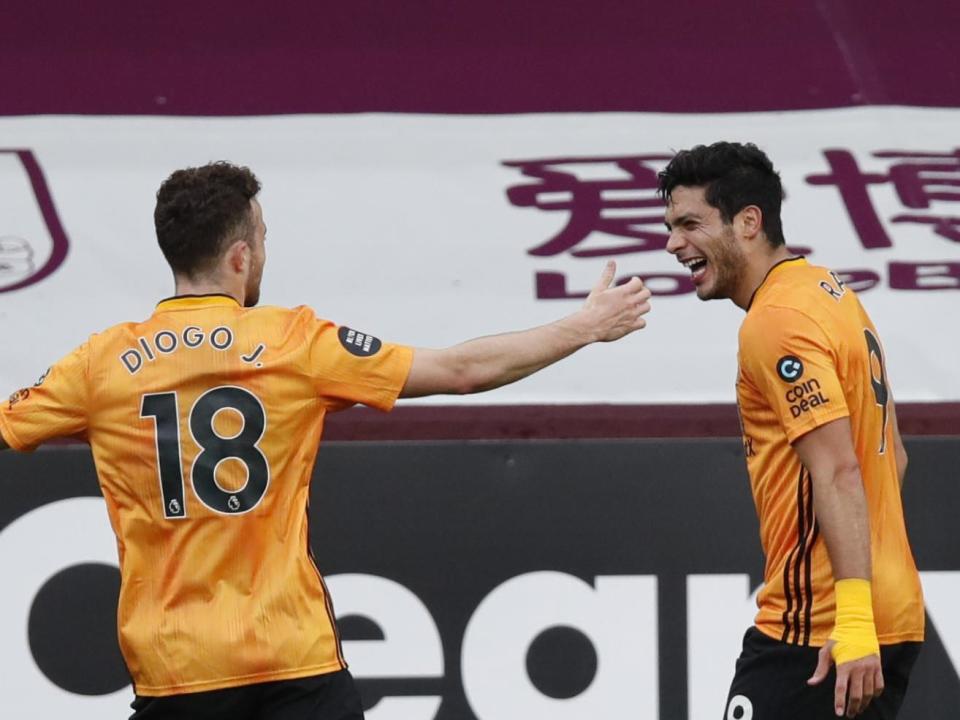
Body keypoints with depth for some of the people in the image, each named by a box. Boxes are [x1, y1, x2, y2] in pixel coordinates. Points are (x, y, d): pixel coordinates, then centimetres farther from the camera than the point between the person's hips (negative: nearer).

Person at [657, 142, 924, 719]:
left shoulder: (777, 321, -14)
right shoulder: (831, 293, 16)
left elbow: (839, 474, -22)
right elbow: (893, 456, 21)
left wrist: (853, 622, -28)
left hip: (819, 629, -10)